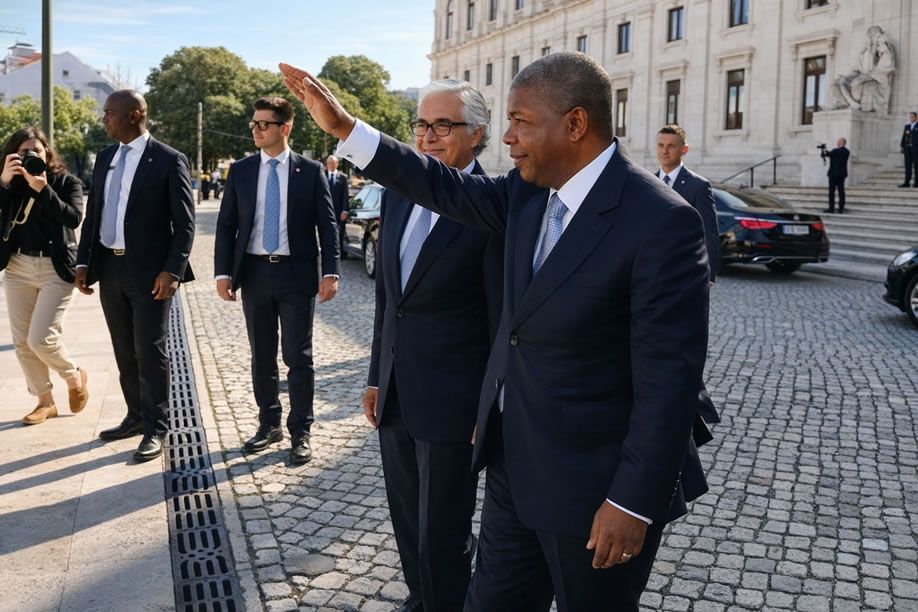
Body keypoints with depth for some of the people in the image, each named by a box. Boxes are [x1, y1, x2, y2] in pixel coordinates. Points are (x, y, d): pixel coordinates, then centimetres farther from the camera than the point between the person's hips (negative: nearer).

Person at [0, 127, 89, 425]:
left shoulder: (67, 182, -3)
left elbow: (74, 218, -19)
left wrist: (43, 190, -27)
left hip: (55, 269, -5)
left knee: (41, 338, -11)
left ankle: (75, 376, 18)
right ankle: (45, 401, 20)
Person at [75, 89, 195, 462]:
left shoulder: (168, 160, -8)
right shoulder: (104, 158, 12)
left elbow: (185, 222, -10)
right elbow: (93, 214, 15)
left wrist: (172, 270, -18)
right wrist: (84, 262, 8)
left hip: (149, 271, -6)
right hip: (110, 268, 6)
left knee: (150, 351, -1)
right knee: (125, 351, 14)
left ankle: (155, 429, 9)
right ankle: (136, 416, 27)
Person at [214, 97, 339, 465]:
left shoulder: (310, 171, 0)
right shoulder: (240, 171, 6)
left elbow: (327, 224, -1)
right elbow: (226, 225, 6)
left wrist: (330, 272, -10)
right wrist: (223, 272, -3)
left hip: (296, 273, -3)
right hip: (254, 272, 3)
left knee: (298, 357, 1)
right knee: (261, 356, 12)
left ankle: (300, 433, 11)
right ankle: (269, 424, 26)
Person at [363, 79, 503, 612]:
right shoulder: (398, 194, 8)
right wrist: (378, 376, 16)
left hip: (451, 402, -7)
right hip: (396, 395, 7)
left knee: (443, 535, 7)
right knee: (407, 520, 21)